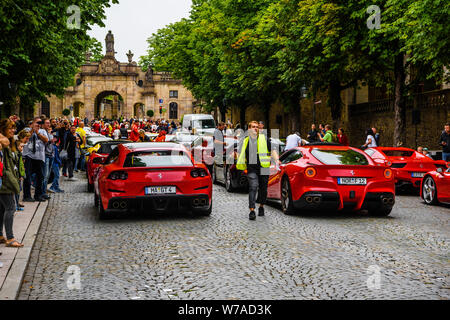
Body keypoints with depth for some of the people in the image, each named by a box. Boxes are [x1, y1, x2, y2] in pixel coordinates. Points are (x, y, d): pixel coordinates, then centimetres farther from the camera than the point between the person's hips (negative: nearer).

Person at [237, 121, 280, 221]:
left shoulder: (264, 139, 6)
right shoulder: (245, 141, 9)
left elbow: (272, 150, 6)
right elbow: (241, 154, 20)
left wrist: (277, 159, -10)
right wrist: (240, 164, 5)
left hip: (263, 168, 1)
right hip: (251, 168, -1)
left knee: (263, 189, 9)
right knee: (253, 188, -16)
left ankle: (261, 207, 32)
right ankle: (252, 211, -19)